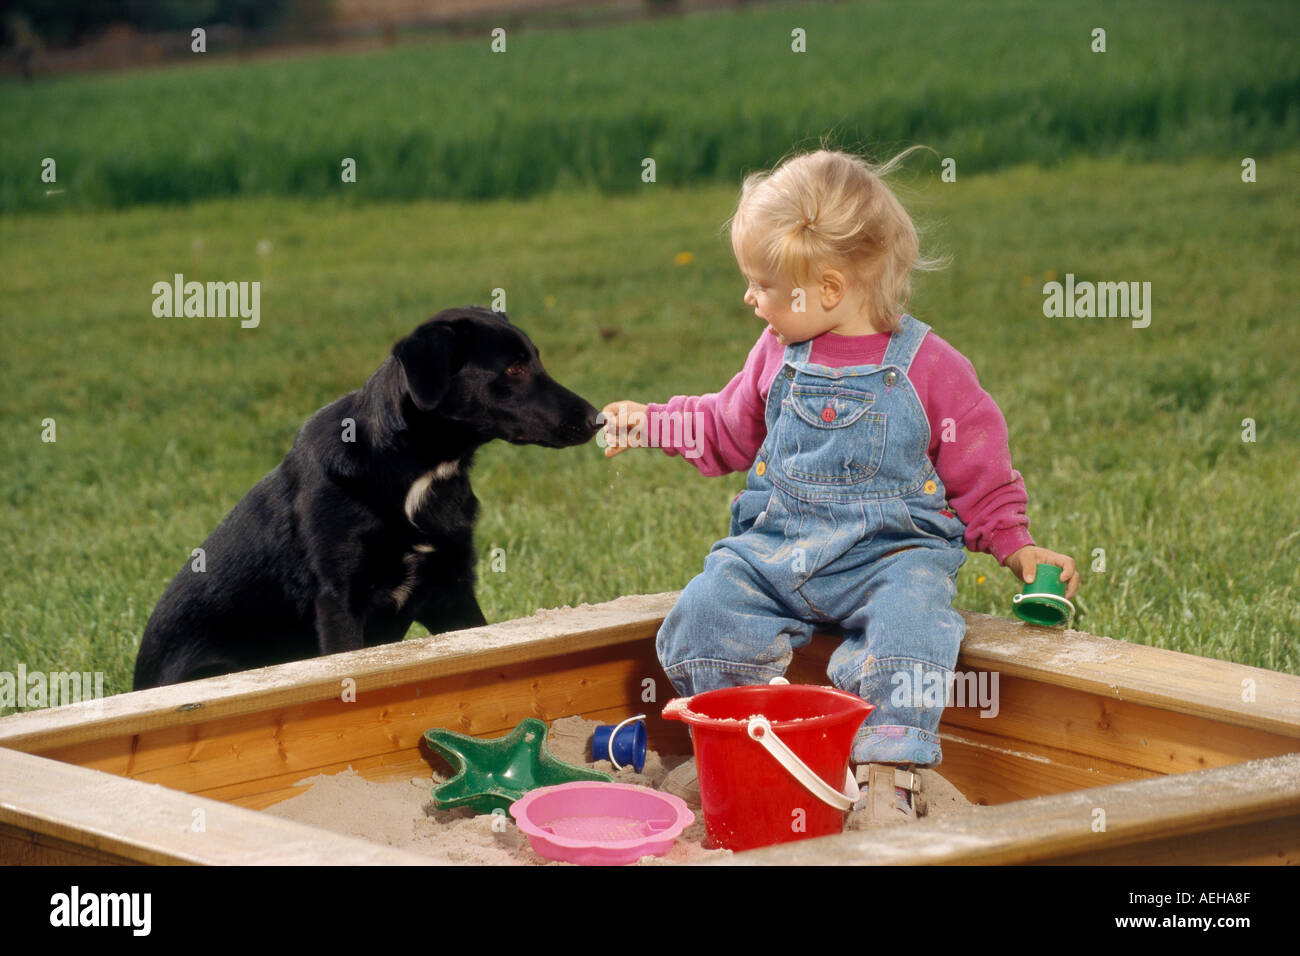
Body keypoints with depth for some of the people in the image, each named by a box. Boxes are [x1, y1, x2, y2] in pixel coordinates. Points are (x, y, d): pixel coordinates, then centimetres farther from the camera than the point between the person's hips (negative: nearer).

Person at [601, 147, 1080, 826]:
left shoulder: (929, 368, -5)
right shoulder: (780, 355, 8)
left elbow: (978, 475, 4)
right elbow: (729, 430, 27)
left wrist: (1017, 547, -6)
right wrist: (651, 425, 20)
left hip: (890, 554, -4)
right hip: (774, 548, 4)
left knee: (906, 626, -36)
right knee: (699, 618, -20)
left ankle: (888, 781, -30)